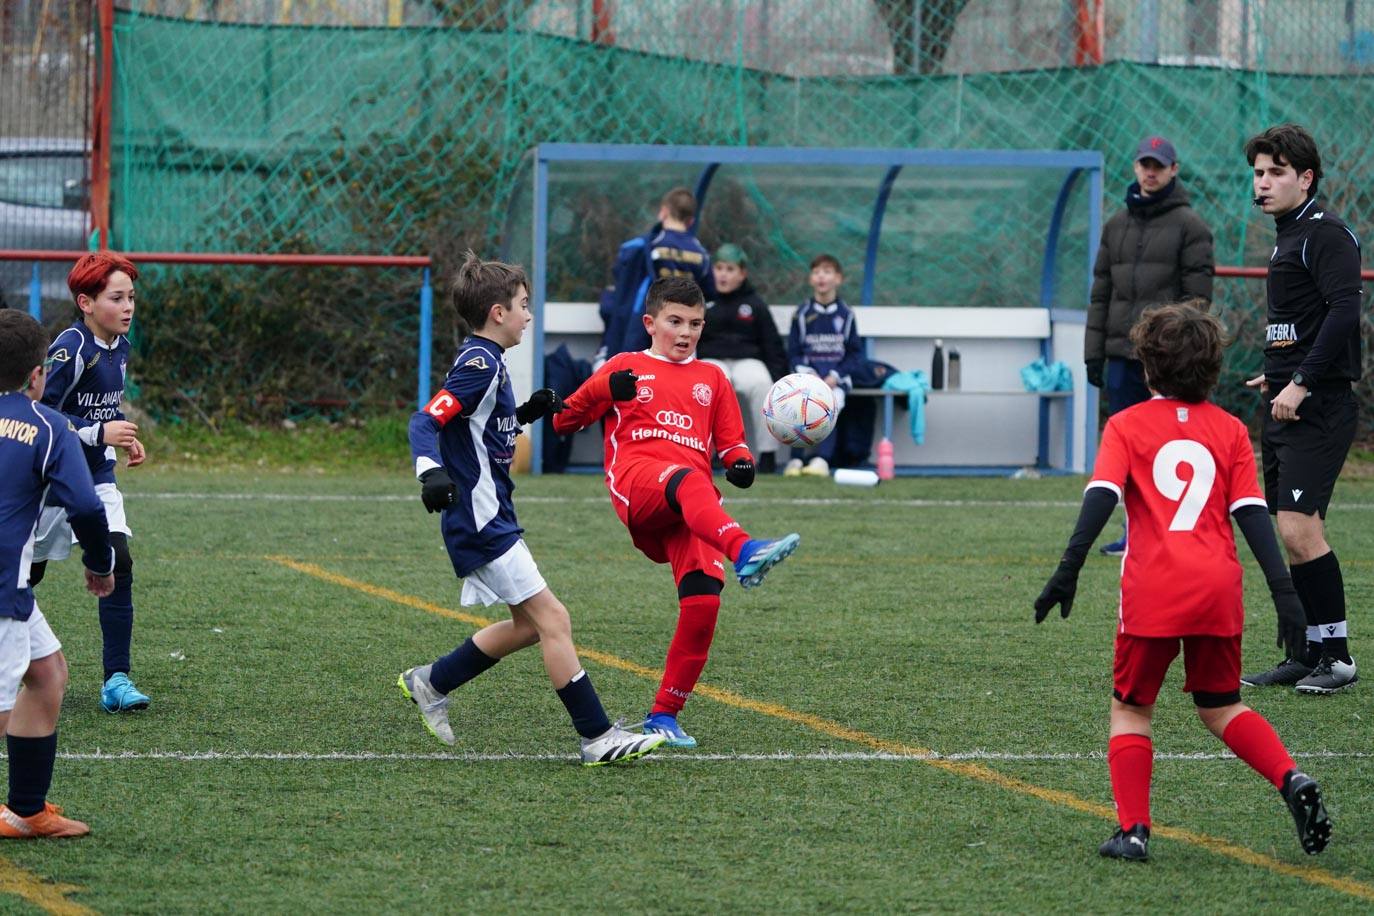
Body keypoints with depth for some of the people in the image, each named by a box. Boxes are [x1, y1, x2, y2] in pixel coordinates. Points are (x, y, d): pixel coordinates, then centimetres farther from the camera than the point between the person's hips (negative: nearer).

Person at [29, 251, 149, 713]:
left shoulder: (119, 346, 5)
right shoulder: (71, 349, -20)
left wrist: (124, 436, 5)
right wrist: (99, 432, -25)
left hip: (97, 478, 6)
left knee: (118, 564, -10)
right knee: (26, 573, 4)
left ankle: (117, 679, -9)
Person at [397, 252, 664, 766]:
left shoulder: (485, 363, 14)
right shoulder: (479, 365, -16)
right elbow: (426, 420, -24)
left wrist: (524, 415, 14)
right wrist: (431, 472, -40)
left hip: (491, 519, 11)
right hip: (481, 521, -11)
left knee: (529, 625, 17)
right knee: (553, 619, -11)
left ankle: (430, 684, 26)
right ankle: (597, 738, -11)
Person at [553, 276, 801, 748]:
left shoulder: (712, 378, 28)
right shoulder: (625, 368, 21)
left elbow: (731, 442, 28)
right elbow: (564, 422, 18)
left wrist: (740, 463, 3)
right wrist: (605, 392, -2)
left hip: (693, 509, 3)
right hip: (635, 480, -3)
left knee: (704, 599, -20)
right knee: (688, 479, -41)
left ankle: (664, 714, -6)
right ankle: (744, 552, -72)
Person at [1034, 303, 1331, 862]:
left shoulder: (1127, 426, 7)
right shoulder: (1229, 429, 13)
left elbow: (1101, 498, -7)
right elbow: (1252, 514, 6)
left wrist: (1069, 570, -13)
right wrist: (1284, 591, 3)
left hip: (1152, 591, -3)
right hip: (1218, 588, 3)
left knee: (1130, 709, 12)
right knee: (1220, 708, 20)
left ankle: (1133, 830, -1)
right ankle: (1292, 780, -3)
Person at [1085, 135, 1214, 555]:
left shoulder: (1189, 225, -2)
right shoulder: (1117, 225, 15)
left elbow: (1198, 293, -7)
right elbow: (1101, 293, 17)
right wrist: (1094, 351, 10)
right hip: (1122, 357, 6)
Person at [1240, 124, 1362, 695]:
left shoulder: (1326, 234, -11)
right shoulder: (1288, 237, 18)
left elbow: (1344, 312, -21)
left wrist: (1301, 383, -22)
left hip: (1318, 408, -10)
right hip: (1285, 406, 10)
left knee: (1299, 528, -15)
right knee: (1291, 533, 9)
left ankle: (1337, 654, -8)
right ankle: (1308, 653, 15)